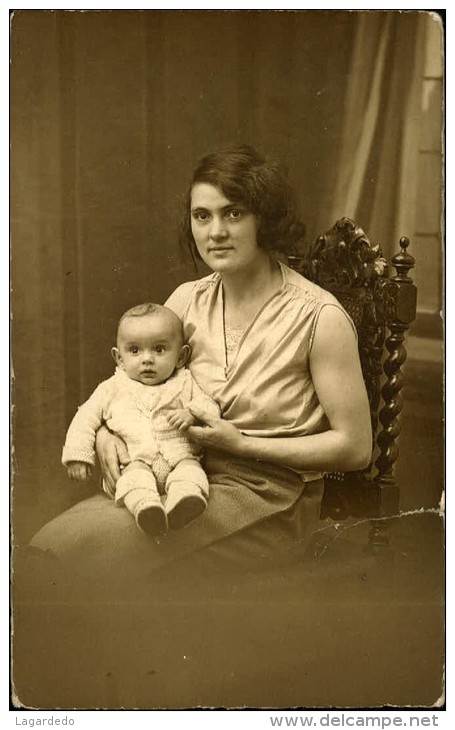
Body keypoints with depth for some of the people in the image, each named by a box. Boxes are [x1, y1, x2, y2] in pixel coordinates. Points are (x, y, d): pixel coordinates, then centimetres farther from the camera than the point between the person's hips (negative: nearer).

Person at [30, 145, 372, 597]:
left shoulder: (319, 317, -12)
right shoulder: (189, 300, 4)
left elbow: (355, 448, -10)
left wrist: (241, 444, -14)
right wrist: (104, 433, -7)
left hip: (267, 494, -5)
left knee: (84, 544, -22)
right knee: (46, 541, -19)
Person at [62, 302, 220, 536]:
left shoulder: (184, 383, 15)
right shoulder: (112, 389, 16)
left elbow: (211, 408, 10)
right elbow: (86, 418, 16)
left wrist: (191, 414, -13)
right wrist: (78, 454, 3)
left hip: (179, 458, 0)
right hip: (134, 462, 0)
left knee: (190, 471, -31)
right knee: (135, 477, -33)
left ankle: (184, 500, -58)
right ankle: (144, 506, -57)